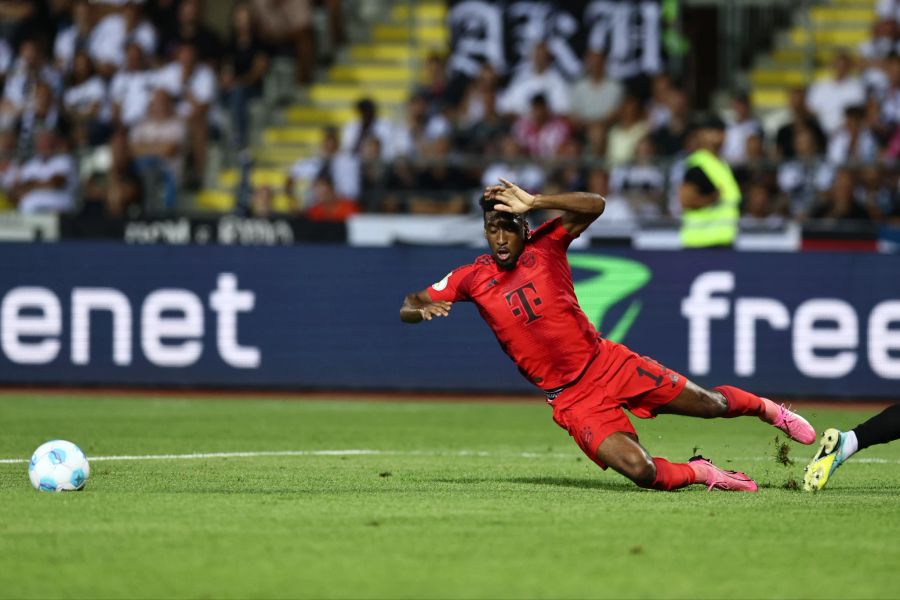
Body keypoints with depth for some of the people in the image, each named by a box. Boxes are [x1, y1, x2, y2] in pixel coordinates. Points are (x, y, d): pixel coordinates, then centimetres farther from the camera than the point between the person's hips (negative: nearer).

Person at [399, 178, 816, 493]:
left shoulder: (545, 245, -5)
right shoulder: (473, 278, -2)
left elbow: (594, 206, -19)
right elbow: (407, 307, 2)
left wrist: (534, 203, -29)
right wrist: (424, 309, -22)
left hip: (609, 364, 0)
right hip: (572, 400, 0)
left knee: (711, 404, 7)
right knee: (641, 471, -20)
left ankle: (766, 408, 41)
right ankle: (697, 472, 12)